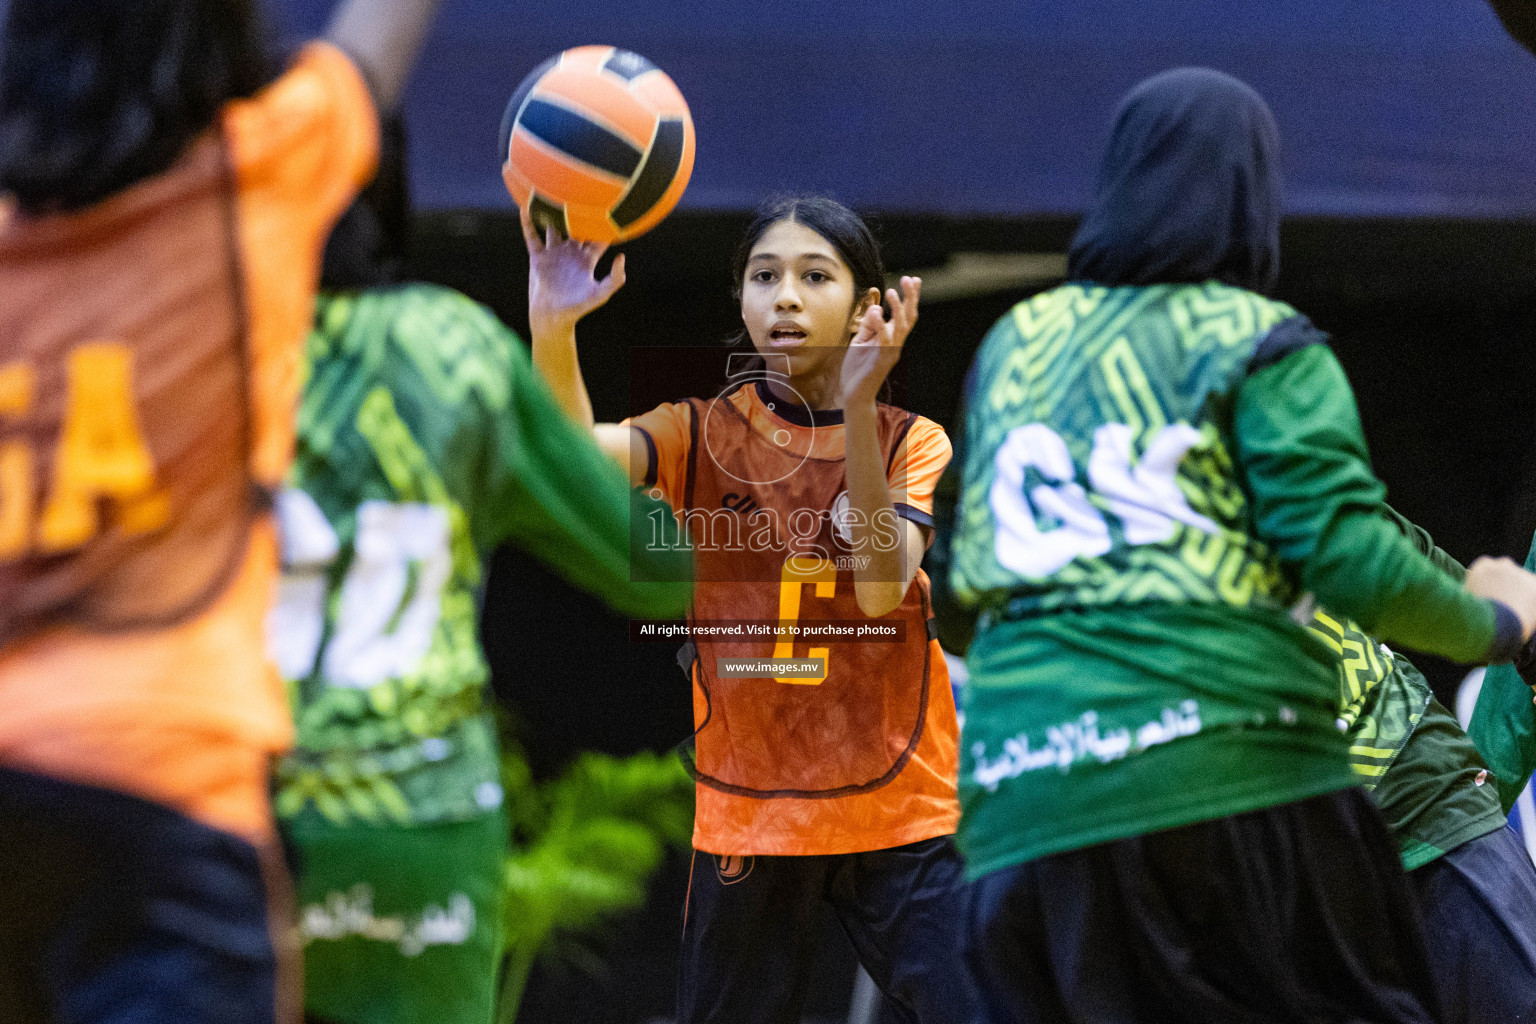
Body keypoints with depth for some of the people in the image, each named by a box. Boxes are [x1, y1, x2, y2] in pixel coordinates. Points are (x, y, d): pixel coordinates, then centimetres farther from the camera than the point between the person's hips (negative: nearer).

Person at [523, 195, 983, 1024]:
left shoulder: (911, 442, 3)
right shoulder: (703, 434, 3)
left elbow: (883, 586, -15)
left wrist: (857, 408, -24)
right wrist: (552, 329, -37)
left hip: (901, 809, 0)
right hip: (748, 810, 1)